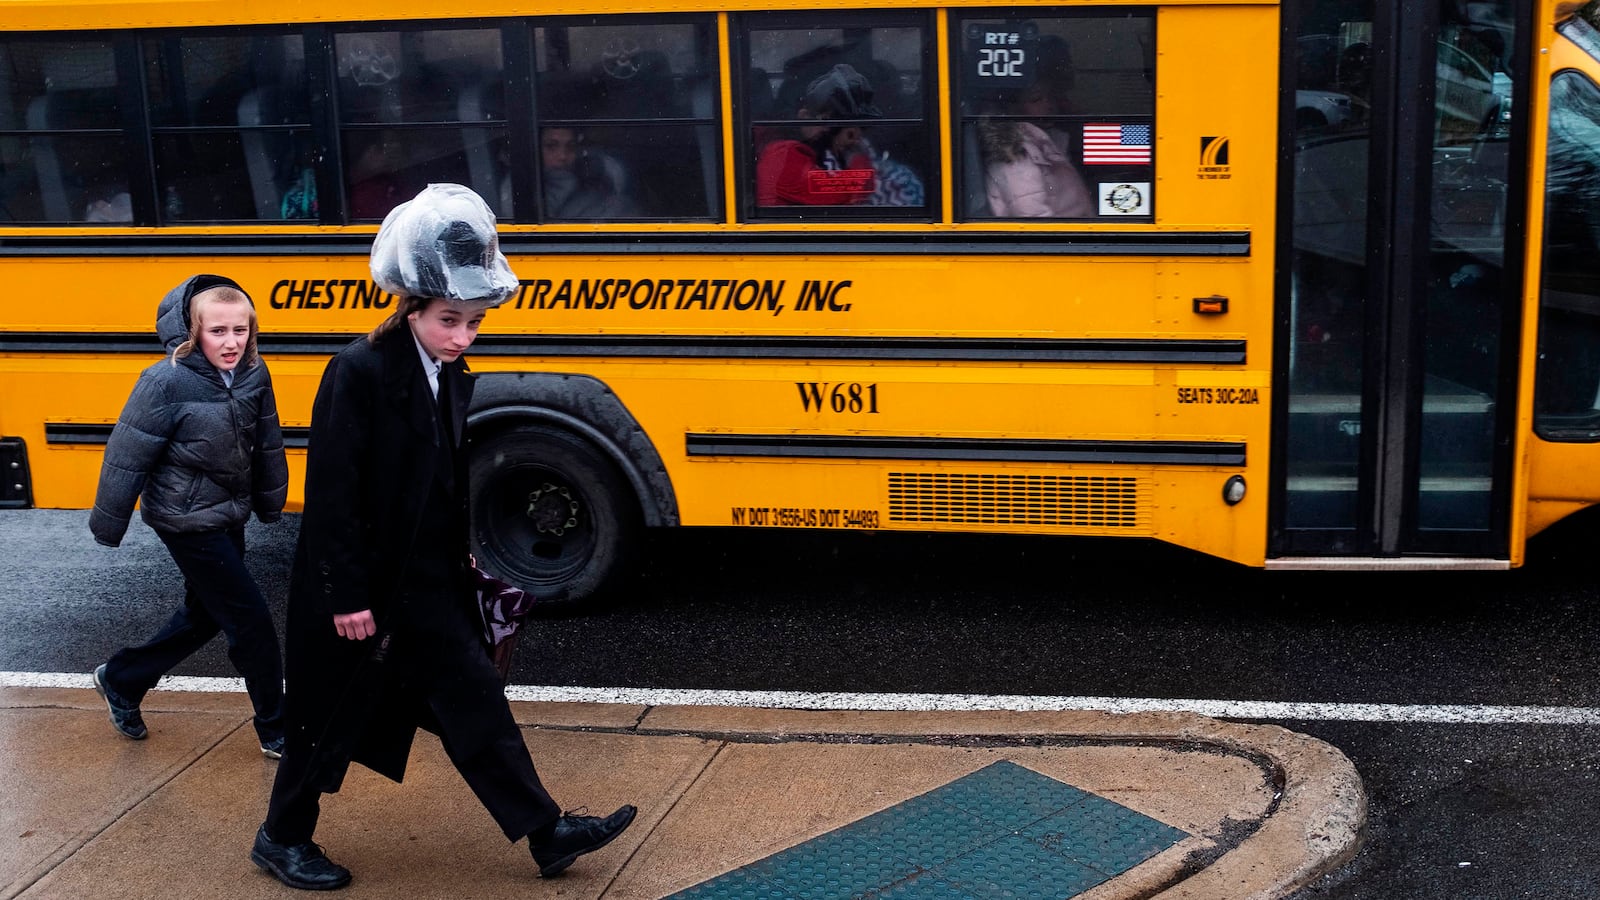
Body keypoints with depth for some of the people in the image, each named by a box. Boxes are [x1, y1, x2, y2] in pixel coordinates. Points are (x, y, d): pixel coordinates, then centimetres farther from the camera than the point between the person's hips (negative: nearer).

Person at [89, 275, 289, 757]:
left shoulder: (254, 375, -6)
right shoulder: (166, 383, -23)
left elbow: (267, 445, 8)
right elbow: (127, 456, -16)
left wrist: (270, 501, 16)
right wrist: (109, 525, -9)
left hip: (229, 515, 7)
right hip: (188, 522, -7)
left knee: (204, 616, 21)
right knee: (251, 621, -4)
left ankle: (120, 680, 41)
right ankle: (277, 730, 10)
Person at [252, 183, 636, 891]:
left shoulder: (453, 379, 4)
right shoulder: (356, 373, -20)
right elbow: (331, 492, -20)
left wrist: (460, 556, 18)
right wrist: (345, 595, -19)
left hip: (428, 583, 7)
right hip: (361, 587, -7)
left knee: (474, 697, 8)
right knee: (333, 717, 8)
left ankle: (546, 832, 12)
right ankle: (281, 838, 28)